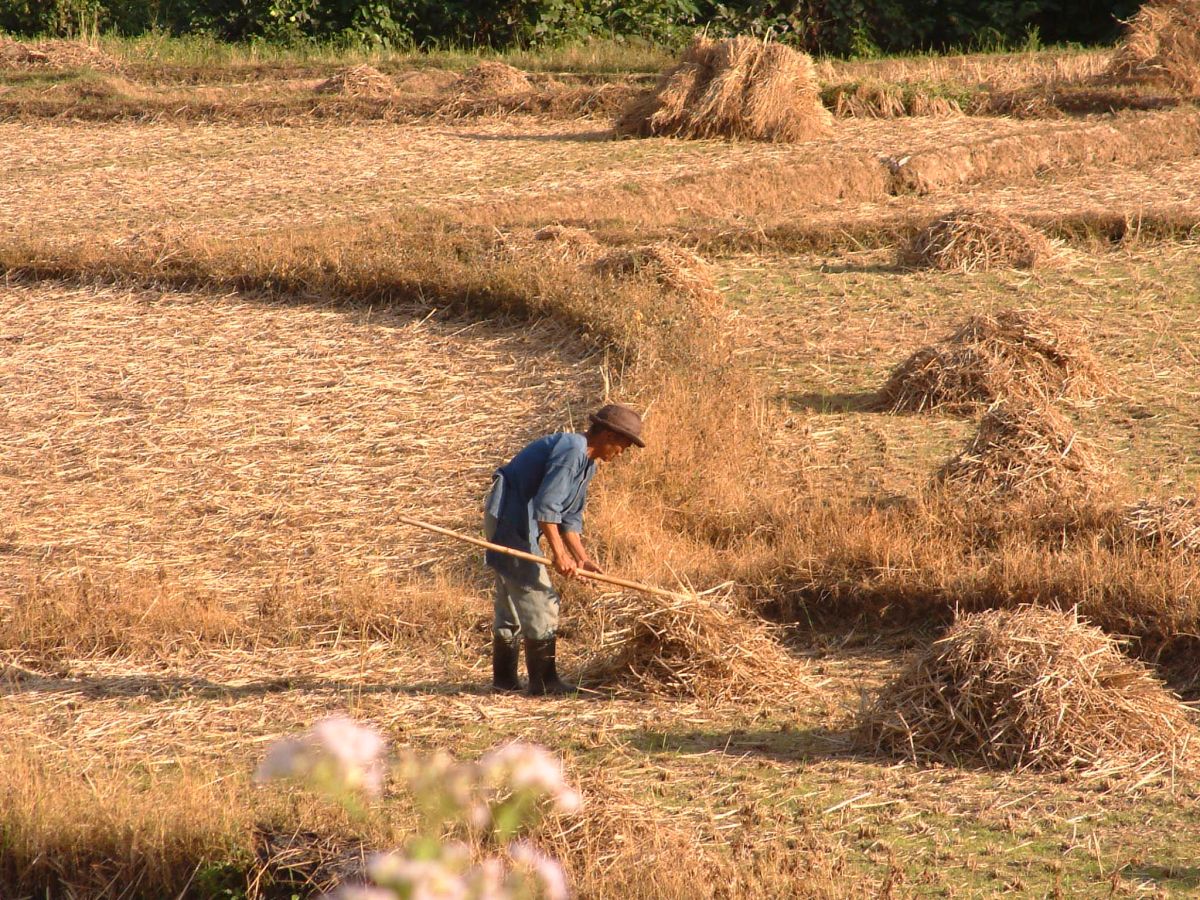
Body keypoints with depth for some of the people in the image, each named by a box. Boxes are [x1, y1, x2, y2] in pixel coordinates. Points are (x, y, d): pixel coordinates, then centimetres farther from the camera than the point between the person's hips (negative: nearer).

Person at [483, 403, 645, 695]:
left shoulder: (586, 462, 15)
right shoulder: (571, 450, -19)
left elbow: (570, 517, 18)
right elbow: (546, 505, -25)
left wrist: (582, 558, 10)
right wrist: (558, 553, -23)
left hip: (512, 521, 11)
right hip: (510, 520, -11)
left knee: (512, 601, 16)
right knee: (539, 601, -9)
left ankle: (504, 678, 22)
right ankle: (544, 681, -6)